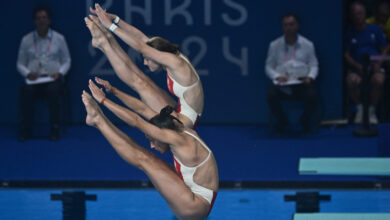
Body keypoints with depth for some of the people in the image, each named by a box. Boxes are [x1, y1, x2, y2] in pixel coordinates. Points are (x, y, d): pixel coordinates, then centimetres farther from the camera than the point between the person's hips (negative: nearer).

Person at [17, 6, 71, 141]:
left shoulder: (59, 38, 9)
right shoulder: (26, 40, 10)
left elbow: (66, 61, 10)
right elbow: (20, 64, 12)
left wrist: (59, 73, -9)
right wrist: (27, 73, -9)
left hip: (52, 78, -1)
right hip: (33, 78, 1)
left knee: (53, 91, -36)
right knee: (26, 92, -34)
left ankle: (55, 130, -27)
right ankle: (25, 130, -23)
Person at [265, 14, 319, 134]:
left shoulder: (307, 45, 7)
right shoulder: (275, 45, 7)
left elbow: (314, 65, 7)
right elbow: (269, 67, 7)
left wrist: (310, 77, -14)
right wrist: (277, 76, -13)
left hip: (301, 81, 0)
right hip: (281, 83, 0)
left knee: (312, 96, -32)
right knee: (271, 96, -32)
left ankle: (305, 120, 4)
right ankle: (282, 121, 1)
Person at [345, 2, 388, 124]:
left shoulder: (375, 30, 11)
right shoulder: (349, 33, 10)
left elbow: (384, 50, 9)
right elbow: (347, 55, 5)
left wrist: (378, 64, -10)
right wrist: (357, 66, -13)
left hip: (375, 67, 0)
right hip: (356, 67, 0)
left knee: (378, 81, -35)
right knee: (351, 81, -34)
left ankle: (372, 110, -13)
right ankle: (359, 108, -9)